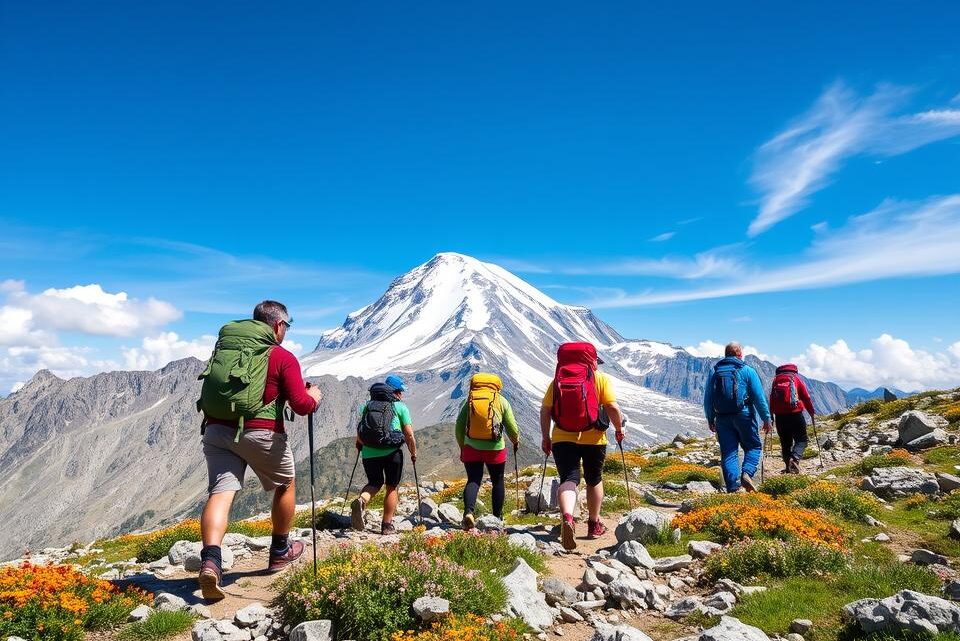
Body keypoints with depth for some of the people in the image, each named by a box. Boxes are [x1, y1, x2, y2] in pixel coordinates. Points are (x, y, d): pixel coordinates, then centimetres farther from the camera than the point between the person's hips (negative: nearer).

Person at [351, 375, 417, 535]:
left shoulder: (367, 405, 11)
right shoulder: (400, 407, 0)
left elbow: (359, 433, 12)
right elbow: (409, 435, -3)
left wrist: (361, 445, 31)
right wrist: (413, 453, 11)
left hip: (369, 453, 3)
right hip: (392, 452, -3)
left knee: (374, 483, 22)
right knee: (391, 487, 13)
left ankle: (361, 500, -8)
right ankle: (387, 526, 16)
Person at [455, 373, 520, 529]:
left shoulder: (469, 400, 5)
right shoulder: (501, 400, 2)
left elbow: (459, 426, 4)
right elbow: (512, 426, 2)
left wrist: (462, 447, 17)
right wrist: (516, 441, 22)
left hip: (471, 448, 1)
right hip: (495, 448, -1)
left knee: (473, 480, 5)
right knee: (498, 481, 15)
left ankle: (468, 511, -18)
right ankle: (497, 517, 22)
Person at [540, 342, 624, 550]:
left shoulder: (558, 379, 6)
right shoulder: (600, 379, 0)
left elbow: (545, 410, 2)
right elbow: (612, 407, -10)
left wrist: (545, 437, 11)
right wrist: (619, 428, 7)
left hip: (562, 439, 1)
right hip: (593, 439, 0)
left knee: (568, 480, -5)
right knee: (594, 480, 19)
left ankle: (567, 518, -33)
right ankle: (594, 525, 32)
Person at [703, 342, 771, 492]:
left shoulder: (714, 371, 8)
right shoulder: (747, 370, -1)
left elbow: (707, 399, 10)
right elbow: (759, 397, -4)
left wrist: (710, 419, 18)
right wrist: (766, 418, 2)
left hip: (722, 418, 3)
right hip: (743, 416, -3)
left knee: (728, 453, 5)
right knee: (753, 446, 13)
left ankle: (733, 488, -1)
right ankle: (747, 473, -11)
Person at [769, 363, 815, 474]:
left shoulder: (776, 379, 11)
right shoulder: (796, 378, 4)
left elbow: (771, 399, 11)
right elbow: (806, 397, 2)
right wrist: (811, 413, 12)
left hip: (779, 416, 3)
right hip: (795, 414, -3)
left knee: (785, 442, 12)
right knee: (801, 440, 5)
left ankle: (788, 466, 8)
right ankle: (795, 458, -19)